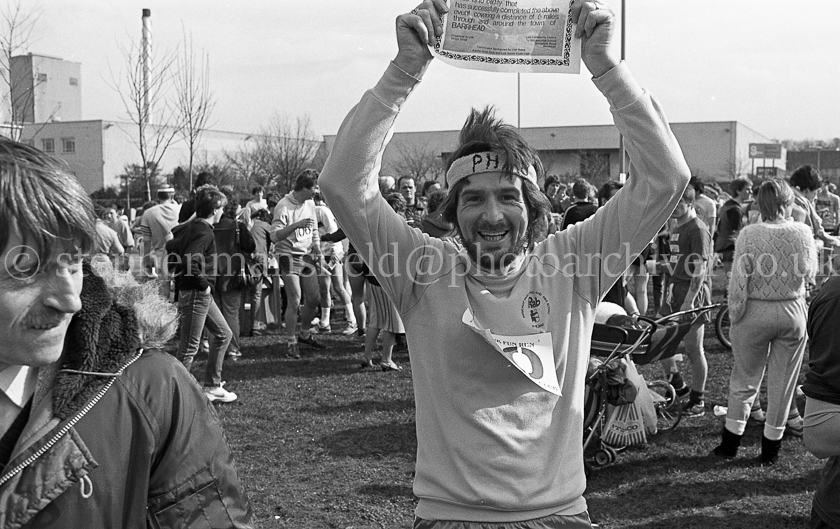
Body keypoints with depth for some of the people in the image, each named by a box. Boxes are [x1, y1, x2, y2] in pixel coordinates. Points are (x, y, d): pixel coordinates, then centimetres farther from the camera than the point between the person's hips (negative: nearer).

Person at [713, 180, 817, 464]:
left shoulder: (748, 234, -14)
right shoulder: (803, 233, -7)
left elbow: (739, 281, -13)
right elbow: (809, 275, 5)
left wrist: (734, 317, -3)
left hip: (756, 312, -1)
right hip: (793, 313, 2)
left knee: (744, 379, 14)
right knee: (783, 382, 13)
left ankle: (731, 442, 20)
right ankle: (771, 448, 22)